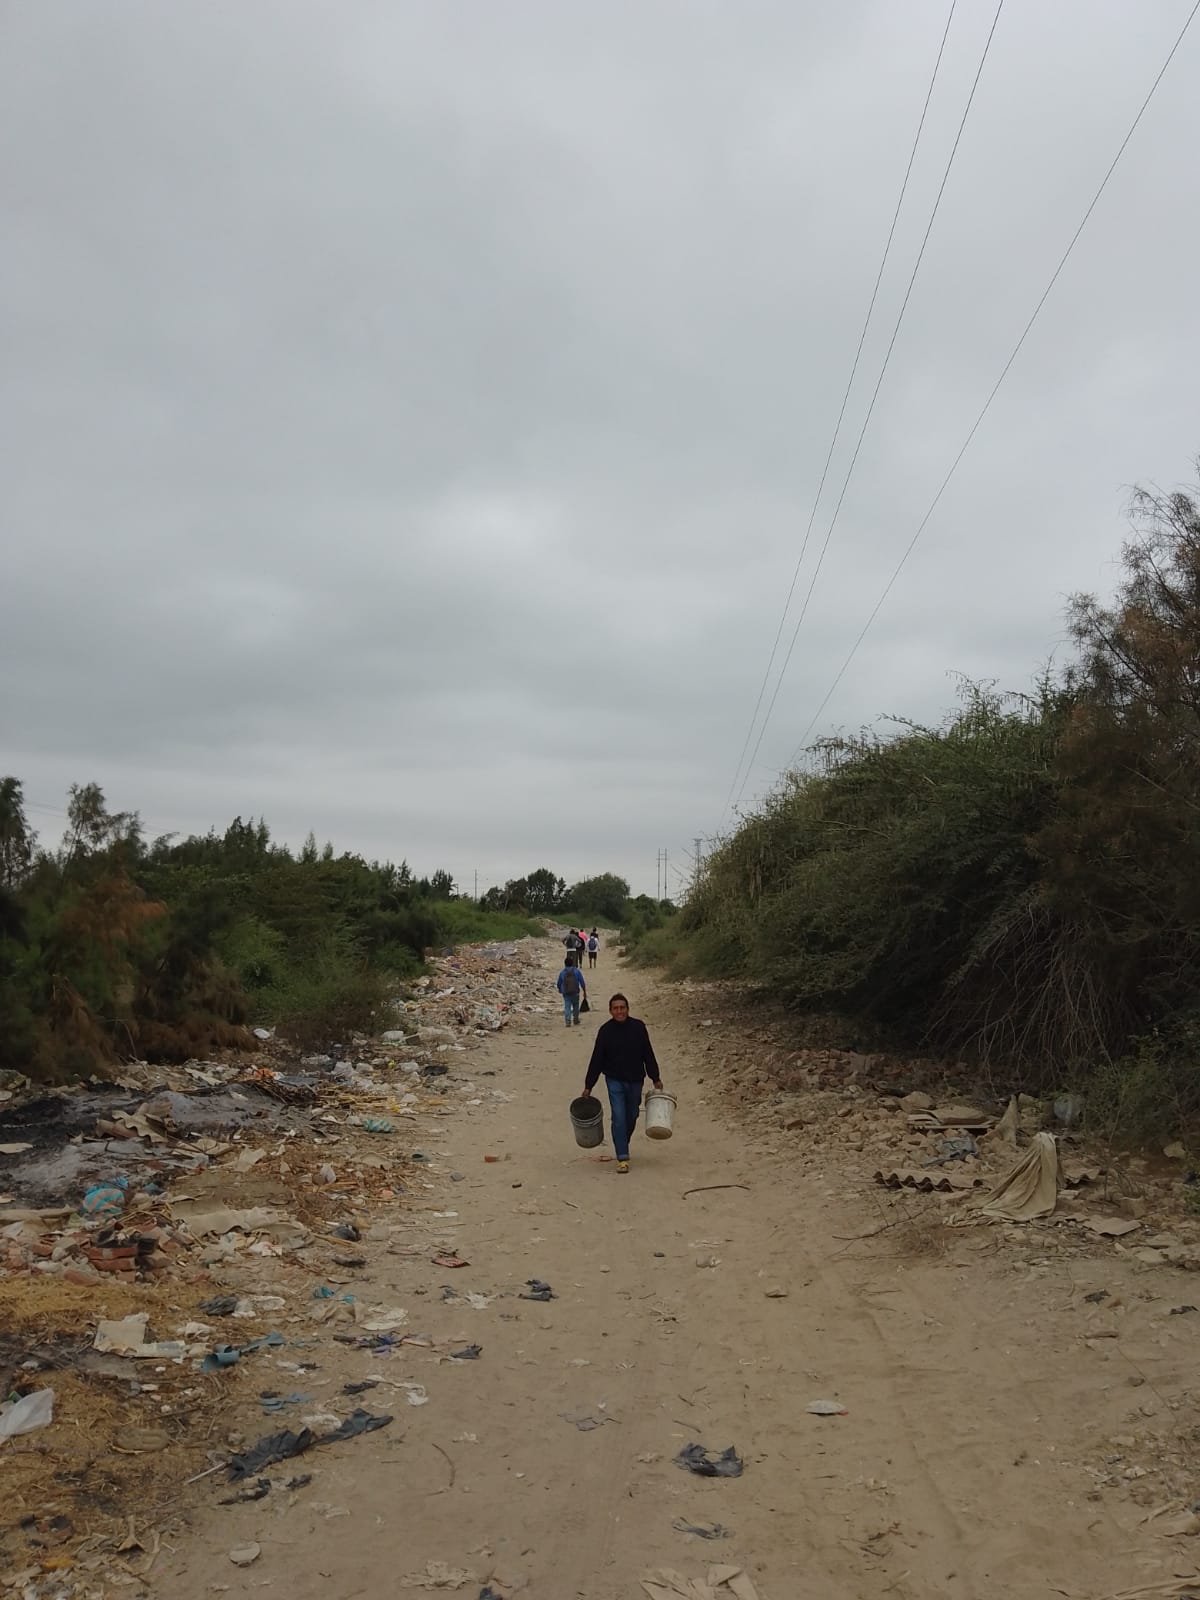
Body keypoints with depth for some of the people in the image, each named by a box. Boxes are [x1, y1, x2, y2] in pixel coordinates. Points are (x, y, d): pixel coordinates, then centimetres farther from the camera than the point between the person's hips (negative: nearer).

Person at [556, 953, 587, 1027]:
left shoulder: (562, 972, 0)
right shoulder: (577, 971, -4)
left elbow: (559, 983, 10)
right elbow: (582, 982, -4)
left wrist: (560, 990, 30)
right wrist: (584, 991, 6)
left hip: (566, 993, 0)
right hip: (575, 993, 0)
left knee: (567, 1007, 0)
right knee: (575, 1007, 16)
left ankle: (568, 1021, -14)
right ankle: (576, 1020, 24)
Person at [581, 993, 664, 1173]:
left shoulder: (638, 1027, -5)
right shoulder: (605, 1030, -8)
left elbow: (648, 1054, 3)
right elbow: (596, 1060, -3)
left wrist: (656, 1078, 4)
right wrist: (588, 1086, -2)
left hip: (635, 1080, 2)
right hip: (614, 1080, -2)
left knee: (631, 1116, 13)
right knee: (619, 1117, -9)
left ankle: (622, 1146, 37)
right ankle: (622, 1157, -5)